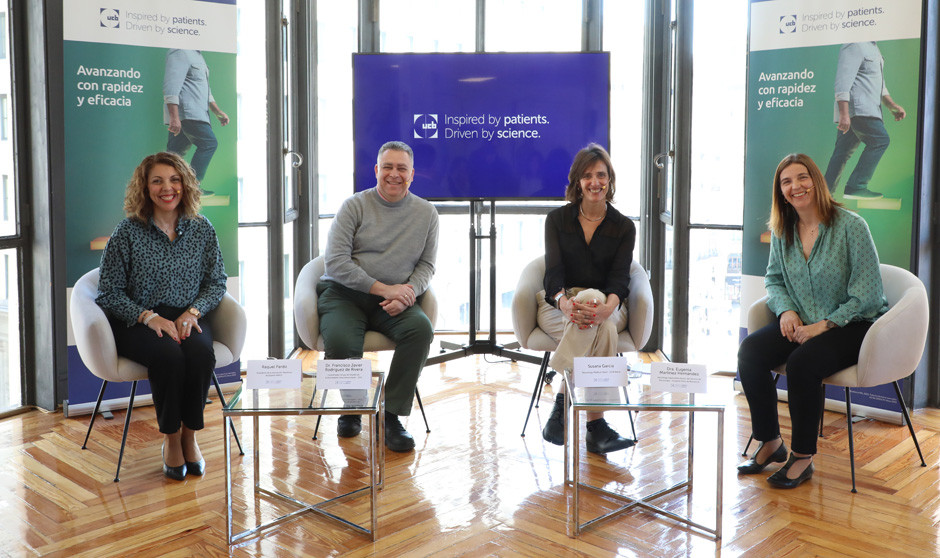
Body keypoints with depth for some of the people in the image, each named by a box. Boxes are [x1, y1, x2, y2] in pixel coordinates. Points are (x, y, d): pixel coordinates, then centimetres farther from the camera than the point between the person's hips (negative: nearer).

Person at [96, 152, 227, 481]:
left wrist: (193, 311, -10)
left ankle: (190, 436, -11)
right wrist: (149, 317, -15)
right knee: (168, 355, -34)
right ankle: (170, 439, -12)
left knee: (200, 353, -31)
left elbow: (217, 282, 10)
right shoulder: (128, 232, -1)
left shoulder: (201, 229, 7)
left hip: (187, 320, 2)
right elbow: (109, 293, -1)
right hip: (136, 323, -2)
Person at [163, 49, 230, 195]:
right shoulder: (180, 52, -9)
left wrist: (218, 111, 27)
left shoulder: (197, 55, 24)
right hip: (185, 112, -10)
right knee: (209, 143, -11)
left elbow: (204, 88, 32)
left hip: (194, 113, 10)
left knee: (176, 150, 7)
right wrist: (174, 117, -27)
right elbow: (171, 86, -19)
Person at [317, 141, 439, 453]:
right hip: (344, 295, -2)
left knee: (421, 329, -30)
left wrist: (407, 293, -12)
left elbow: (426, 265, 11)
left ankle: (392, 415, -16)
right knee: (340, 342, -31)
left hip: (395, 300, 2)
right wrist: (383, 288, -15)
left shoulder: (426, 213, 11)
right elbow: (335, 262, -6)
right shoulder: (354, 206, 2)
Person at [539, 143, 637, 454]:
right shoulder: (557, 219, 4)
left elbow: (619, 277, -9)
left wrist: (608, 306, -33)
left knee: (601, 321, -37)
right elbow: (554, 271, -9)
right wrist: (565, 302, -32)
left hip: (607, 307, 1)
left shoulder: (623, 227, 5)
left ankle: (561, 408, -36)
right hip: (557, 305, -1)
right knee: (602, 331, -34)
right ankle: (596, 426, -38)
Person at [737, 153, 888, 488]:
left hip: (853, 324, -5)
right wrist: (786, 310, -6)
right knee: (750, 351, -19)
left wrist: (825, 324, -20)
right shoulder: (782, 231, 5)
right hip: (802, 323, 6)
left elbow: (868, 293, -13)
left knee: (802, 362, -32)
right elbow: (773, 279, 15)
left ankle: (803, 458, -12)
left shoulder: (851, 226, -12)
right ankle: (770, 443, -3)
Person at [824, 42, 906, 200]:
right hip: (856, 109, -10)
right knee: (880, 139, -14)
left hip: (867, 109, 10)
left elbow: (878, 83, 32)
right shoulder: (854, 46, -9)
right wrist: (843, 114, -26)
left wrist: (892, 105, 25)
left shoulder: (872, 47, 25)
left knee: (843, 152, 7)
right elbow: (843, 80, -19)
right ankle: (856, 187, -13)